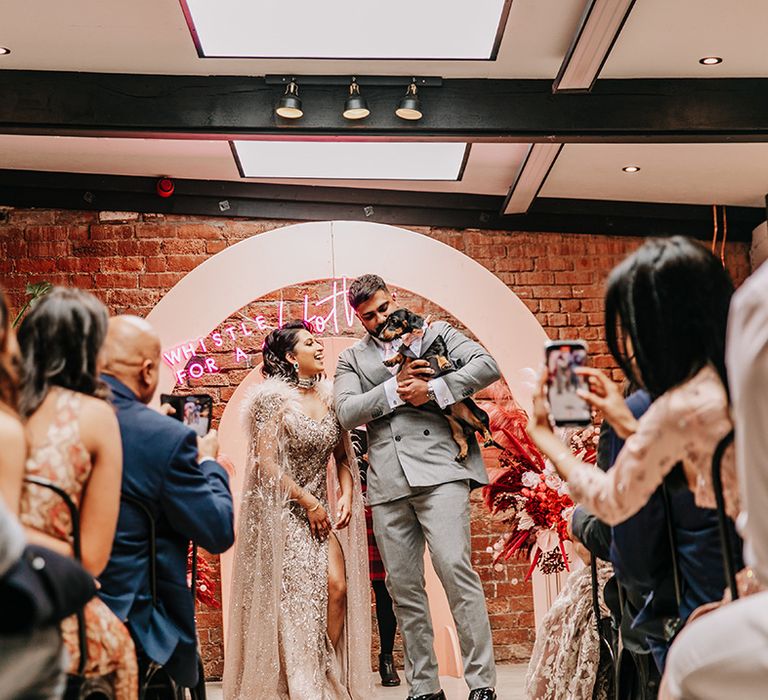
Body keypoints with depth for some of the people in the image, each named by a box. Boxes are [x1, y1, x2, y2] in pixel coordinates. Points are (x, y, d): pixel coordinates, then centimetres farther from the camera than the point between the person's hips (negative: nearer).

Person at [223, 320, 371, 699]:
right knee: (295, 596, -5)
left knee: (337, 587, -8)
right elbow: (265, 462, -13)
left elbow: (342, 456, 12)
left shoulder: (329, 398, 8)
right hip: (282, 509, -5)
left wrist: (346, 494, -6)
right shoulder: (275, 398, -9)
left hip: (320, 508, 5)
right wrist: (309, 503, -12)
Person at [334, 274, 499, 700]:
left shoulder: (434, 333, 13)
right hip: (387, 484, 4)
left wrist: (433, 390, -9)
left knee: (455, 569, -14)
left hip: (439, 468, -3)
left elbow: (486, 365, 0)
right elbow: (346, 414, 3)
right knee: (403, 588, 5)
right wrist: (395, 388, -7)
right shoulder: (352, 359, 19)